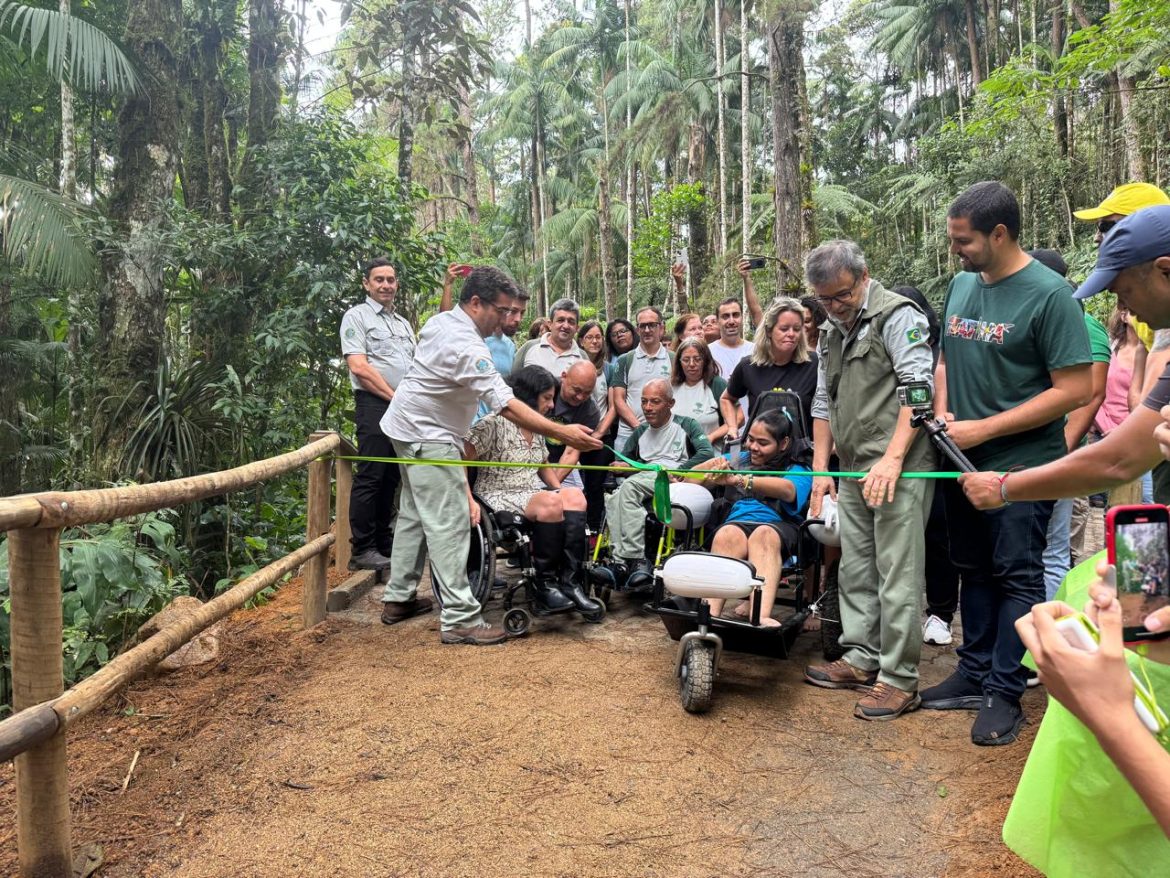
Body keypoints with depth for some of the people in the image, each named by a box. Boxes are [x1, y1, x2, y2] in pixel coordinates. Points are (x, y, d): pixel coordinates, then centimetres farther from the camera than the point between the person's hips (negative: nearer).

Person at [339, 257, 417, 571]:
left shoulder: (403, 323, 23)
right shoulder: (357, 316, 1)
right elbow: (359, 367, -10)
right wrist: (395, 397, -10)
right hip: (374, 405, -7)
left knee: (390, 479, 10)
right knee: (369, 478, -7)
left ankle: (384, 542, 18)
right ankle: (362, 550, -3)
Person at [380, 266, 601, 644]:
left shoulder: (440, 321, 3)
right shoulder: (467, 347, -27)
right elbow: (507, 405, -33)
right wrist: (563, 433, -36)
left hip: (410, 428, 11)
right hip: (429, 437, -11)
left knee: (414, 513, 16)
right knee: (450, 524, -11)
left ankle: (398, 598, 25)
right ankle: (459, 618, -11)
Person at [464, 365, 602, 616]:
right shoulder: (494, 424, -7)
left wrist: (560, 490, 5)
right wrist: (469, 501, -20)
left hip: (533, 492, 7)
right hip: (500, 495, -7)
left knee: (575, 496, -21)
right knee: (551, 502, -33)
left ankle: (570, 583, -25)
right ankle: (545, 586, -22)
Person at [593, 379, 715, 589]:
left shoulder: (685, 425, 16)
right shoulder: (640, 432, 31)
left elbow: (708, 453, -2)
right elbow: (622, 461, 25)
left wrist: (678, 471, -13)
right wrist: (623, 466, 0)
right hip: (646, 478, 5)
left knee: (630, 486, -35)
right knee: (614, 499, -30)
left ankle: (624, 562, -40)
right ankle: (630, 562, -44)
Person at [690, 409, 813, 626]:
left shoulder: (797, 470, 13)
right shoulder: (740, 460, 27)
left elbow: (788, 490, -14)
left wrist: (740, 480, -29)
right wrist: (711, 468, -6)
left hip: (780, 527, -2)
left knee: (764, 535, -37)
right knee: (727, 535, -34)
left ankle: (760, 616, -58)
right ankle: (709, 614, -54)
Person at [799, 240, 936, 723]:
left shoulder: (897, 316, -7)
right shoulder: (832, 334, 19)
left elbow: (917, 388, -17)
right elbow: (823, 405, 22)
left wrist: (892, 458, -24)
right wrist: (820, 469, 16)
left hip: (898, 468, -8)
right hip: (854, 470, 9)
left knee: (897, 574, -5)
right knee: (855, 569, 14)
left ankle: (899, 679, 3)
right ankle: (862, 659, 25)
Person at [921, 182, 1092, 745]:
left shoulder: (1048, 293, -14)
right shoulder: (960, 286, 5)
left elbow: (1075, 389, -17)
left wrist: (985, 428, -18)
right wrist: (942, 413, -2)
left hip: (1021, 465, -6)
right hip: (963, 461, 6)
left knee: (1016, 577, 4)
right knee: (974, 570, 15)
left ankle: (1004, 692, 15)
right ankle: (974, 673, 29)